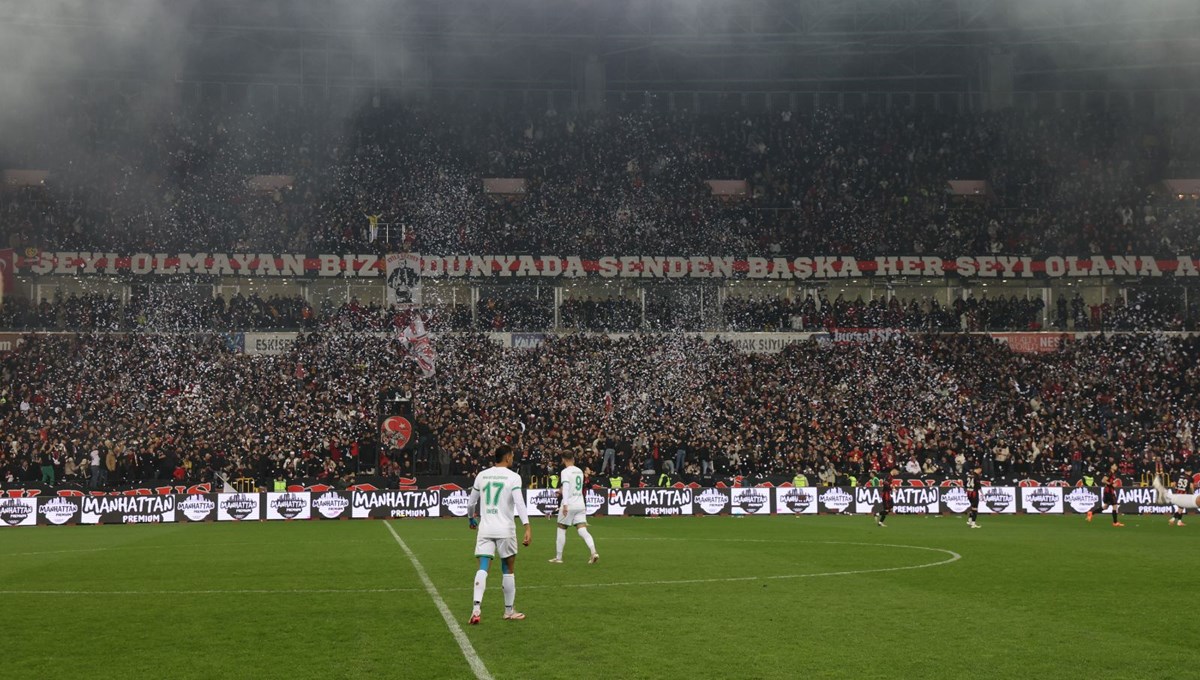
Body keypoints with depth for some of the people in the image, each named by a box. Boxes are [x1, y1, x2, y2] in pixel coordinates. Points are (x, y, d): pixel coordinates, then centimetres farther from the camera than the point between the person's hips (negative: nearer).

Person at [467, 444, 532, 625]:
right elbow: (519, 503, -16)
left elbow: (470, 503, 15)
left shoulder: (482, 476, 8)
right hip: (505, 530, -3)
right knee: (508, 570, 11)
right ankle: (509, 611, 20)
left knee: (483, 568, -3)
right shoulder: (513, 477, -4)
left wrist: (471, 519, 35)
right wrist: (527, 527, -20)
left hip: (485, 528, 3)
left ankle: (476, 608, -22)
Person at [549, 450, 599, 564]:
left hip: (569, 504, -5)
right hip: (580, 504, 5)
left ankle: (558, 557, 13)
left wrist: (565, 504, -28)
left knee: (561, 530, 9)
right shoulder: (580, 471, 13)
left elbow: (566, 487, -21)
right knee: (582, 531, -1)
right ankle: (593, 552, -21)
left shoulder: (566, 471, -8)